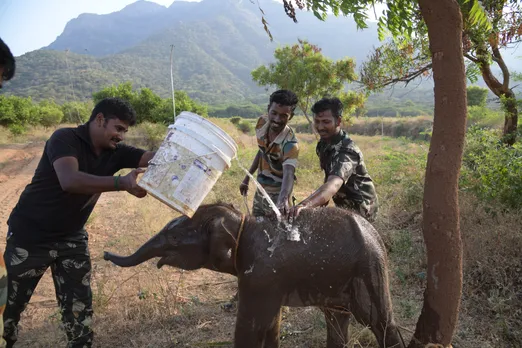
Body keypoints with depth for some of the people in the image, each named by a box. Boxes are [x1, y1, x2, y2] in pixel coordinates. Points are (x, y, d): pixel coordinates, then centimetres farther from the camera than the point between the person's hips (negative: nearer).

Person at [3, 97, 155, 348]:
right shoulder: (65, 138, -21)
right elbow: (70, 180, -38)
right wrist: (121, 183, -49)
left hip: (72, 238, 5)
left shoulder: (114, 152, -4)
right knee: (9, 304, 13)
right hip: (30, 235, -4)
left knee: (80, 306, 6)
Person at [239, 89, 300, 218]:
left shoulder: (290, 143, -28)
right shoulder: (262, 123, -10)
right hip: (260, 189, 6)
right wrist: (247, 178, 9)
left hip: (277, 194, -6)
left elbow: (289, 173, -43)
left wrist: (283, 199, -62)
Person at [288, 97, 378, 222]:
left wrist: (305, 205, -62)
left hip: (360, 208, -8)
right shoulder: (324, 143, -2)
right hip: (344, 205, 8)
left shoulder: (347, 150, -29)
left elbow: (333, 184, -47)